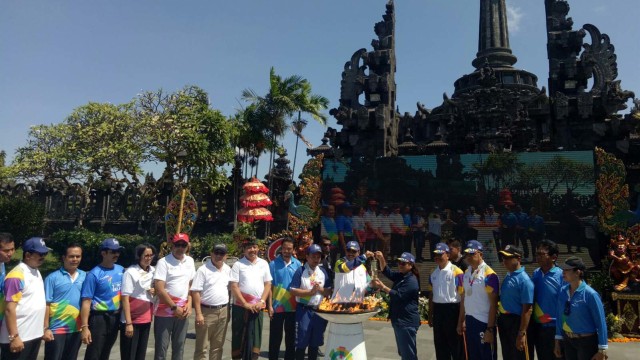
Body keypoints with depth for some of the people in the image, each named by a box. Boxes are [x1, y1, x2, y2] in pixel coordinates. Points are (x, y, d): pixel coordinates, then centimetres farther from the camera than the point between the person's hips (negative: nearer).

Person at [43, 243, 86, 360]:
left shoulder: (85, 276, 5)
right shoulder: (53, 277, -7)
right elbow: (46, 304, -8)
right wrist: (46, 328, -11)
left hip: (76, 329, 4)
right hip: (56, 329, -4)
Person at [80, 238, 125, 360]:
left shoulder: (121, 270, 4)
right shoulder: (94, 274, -13)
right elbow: (86, 302, -15)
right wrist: (85, 327, -20)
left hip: (115, 318, 5)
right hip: (99, 318, -5)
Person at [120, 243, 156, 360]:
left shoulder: (154, 271, 4)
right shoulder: (131, 272, -13)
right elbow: (125, 298, -15)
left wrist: (156, 291, -5)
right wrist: (128, 323, -18)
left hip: (146, 318, 6)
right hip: (132, 319, -5)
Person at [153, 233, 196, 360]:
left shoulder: (190, 261, 6)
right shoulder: (163, 262, -12)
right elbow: (159, 289, -16)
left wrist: (189, 303, 0)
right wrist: (174, 308, -12)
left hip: (183, 312, 5)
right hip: (164, 312, -5)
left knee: (179, 345, 13)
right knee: (161, 347, 3)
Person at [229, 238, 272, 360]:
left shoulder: (264, 264, 7)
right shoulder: (238, 264, -3)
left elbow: (268, 284, 7)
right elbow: (233, 286, -8)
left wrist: (261, 302, -6)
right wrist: (245, 304, -12)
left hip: (257, 307, 2)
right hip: (241, 306, -2)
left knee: (255, 337, 7)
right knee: (239, 336, 6)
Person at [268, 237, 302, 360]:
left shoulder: (298, 264, 1)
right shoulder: (273, 264, -7)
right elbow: (270, 286, -5)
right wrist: (269, 305, -8)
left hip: (293, 306, 3)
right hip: (277, 306, -2)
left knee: (291, 336, 15)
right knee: (275, 337, 8)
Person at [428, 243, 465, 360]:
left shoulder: (456, 272, -11)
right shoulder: (433, 273, 8)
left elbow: (463, 295, -10)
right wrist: (430, 315, 16)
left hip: (452, 310, -6)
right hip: (438, 310, 6)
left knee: (456, 344, 6)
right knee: (440, 344, 16)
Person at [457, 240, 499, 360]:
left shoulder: (489, 274, -14)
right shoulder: (466, 273, 8)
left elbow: (493, 304, -14)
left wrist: (490, 329, -16)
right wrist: (460, 321, 13)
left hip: (484, 323, -7)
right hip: (469, 321, 7)